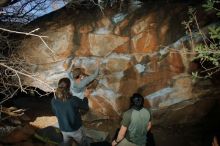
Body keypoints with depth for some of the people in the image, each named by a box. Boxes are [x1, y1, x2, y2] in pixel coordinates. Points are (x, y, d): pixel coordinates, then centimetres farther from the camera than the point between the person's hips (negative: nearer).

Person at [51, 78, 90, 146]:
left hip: (64, 129, 3)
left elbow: (55, 113, 2)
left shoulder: (54, 101, -19)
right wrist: (85, 97, 5)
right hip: (75, 129, -3)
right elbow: (86, 107, -12)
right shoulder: (74, 100, -31)